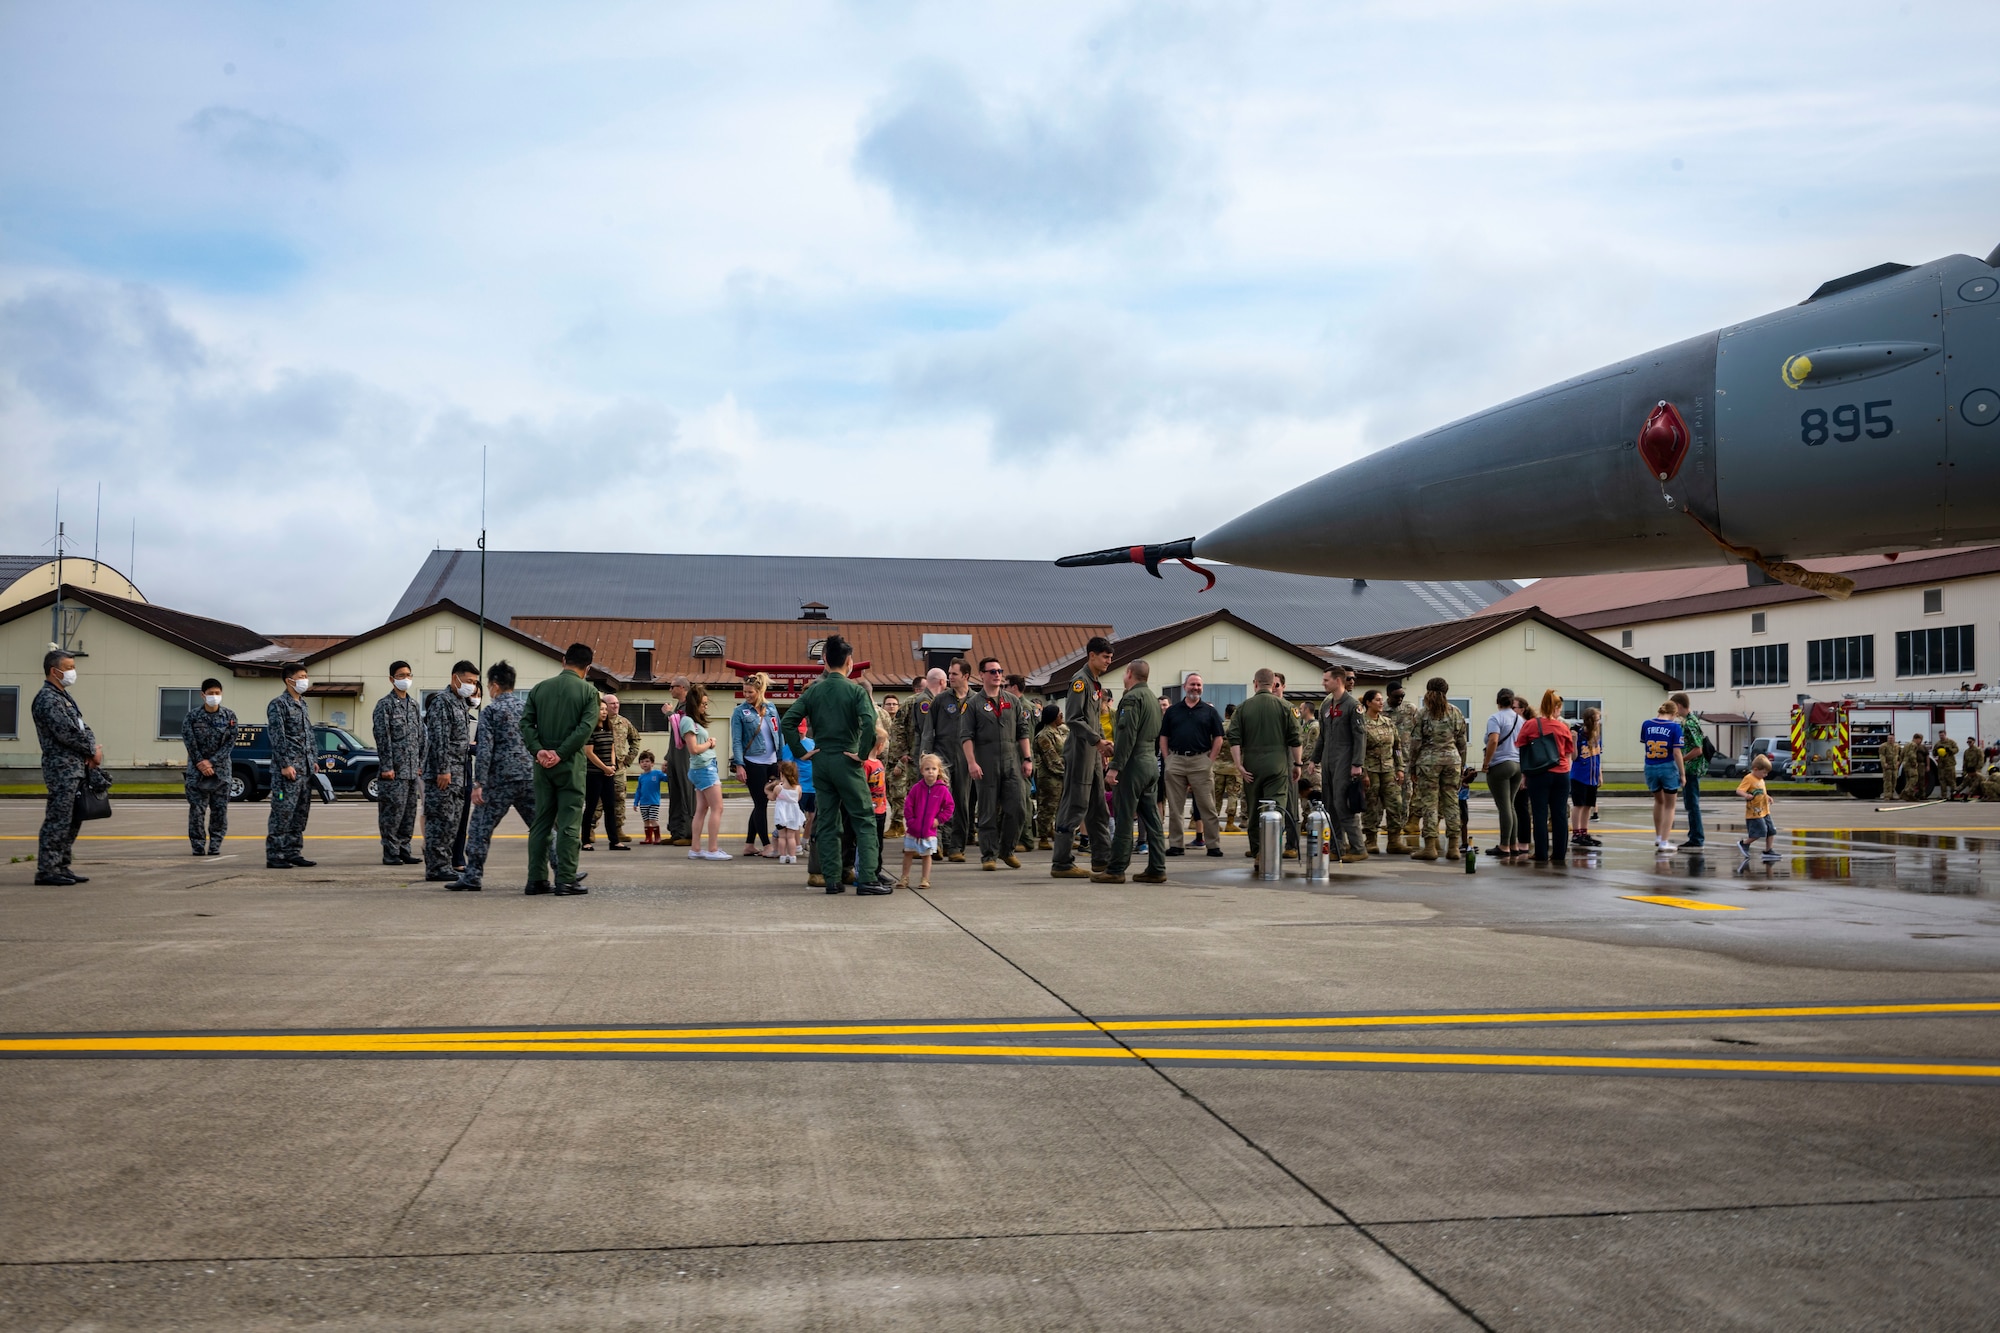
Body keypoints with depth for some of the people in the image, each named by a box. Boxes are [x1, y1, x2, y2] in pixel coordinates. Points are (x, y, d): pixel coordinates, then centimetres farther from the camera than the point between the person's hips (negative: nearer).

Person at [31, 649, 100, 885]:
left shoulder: (65, 696, 19)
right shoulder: (47, 699, -12)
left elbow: (82, 726, 19)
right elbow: (66, 732, -19)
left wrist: (94, 748, -1)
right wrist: (92, 751, -7)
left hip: (77, 768, 10)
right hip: (62, 769, -10)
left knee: (71, 821, 12)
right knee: (58, 821, -9)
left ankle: (62, 867, 17)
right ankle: (46, 870, -6)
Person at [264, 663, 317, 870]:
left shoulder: (302, 704, 17)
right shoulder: (278, 704, -8)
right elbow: (277, 736, -13)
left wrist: (312, 761, 17)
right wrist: (285, 765, -18)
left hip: (305, 767, 8)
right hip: (288, 767, -8)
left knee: (301, 812, 10)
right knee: (283, 812, -8)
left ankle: (293, 852, 16)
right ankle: (274, 855, -5)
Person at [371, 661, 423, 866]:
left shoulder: (414, 705, 16)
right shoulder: (385, 704, -5)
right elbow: (382, 736, -11)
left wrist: (421, 764, 12)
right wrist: (387, 766, -16)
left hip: (413, 770, 7)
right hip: (394, 770, -7)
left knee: (409, 811, 8)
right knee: (392, 811, -5)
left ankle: (404, 850, 15)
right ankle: (390, 853, 0)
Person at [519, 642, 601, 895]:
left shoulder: (539, 688, 8)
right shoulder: (588, 691, -3)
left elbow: (526, 722, 0)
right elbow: (586, 727, -14)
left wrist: (538, 751, -7)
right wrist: (561, 754, -14)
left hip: (542, 764, 4)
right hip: (571, 763, -4)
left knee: (540, 822, 10)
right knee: (569, 822, -1)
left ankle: (537, 879, 10)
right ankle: (566, 880, -3)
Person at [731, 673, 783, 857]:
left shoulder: (771, 707, 6)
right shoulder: (740, 712, -5)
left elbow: (778, 734, 11)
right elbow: (736, 741, -7)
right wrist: (739, 765, -14)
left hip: (771, 762, 5)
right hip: (753, 763, -5)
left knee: (761, 804, 9)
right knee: (760, 804, -2)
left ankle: (749, 845, 19)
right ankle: (767, 846, 2)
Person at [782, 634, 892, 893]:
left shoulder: (813, 690, 4)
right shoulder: (856, 690, -7)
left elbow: (788, 721, -2)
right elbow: (869, 723, -22)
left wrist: (801, 751, 4)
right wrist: (862, 753, -12)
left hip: (820, 762, 4)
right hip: (846, 761, -4)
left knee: (828, 822, 10)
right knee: (864, 820, 1)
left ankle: (831, 879, 10)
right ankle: (867, 878, -6)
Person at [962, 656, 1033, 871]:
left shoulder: (1013, 701, 13)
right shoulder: (973, 704, 4)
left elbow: (1024, 731, 14)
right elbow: (966, 736, -2)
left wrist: (1027, 759, 7)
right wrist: (971, 762, -12)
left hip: (1012, 763, 3)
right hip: (986, 765, -3)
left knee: (1015, 809, -2)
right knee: (988, 813, 1)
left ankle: (1007, 849, 15)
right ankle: (989, 855, 8)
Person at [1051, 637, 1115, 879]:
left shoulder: (1096, 683, 17)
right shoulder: (1081, 680, -12)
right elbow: (1074, 718, -20)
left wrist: (1103, 746, 15)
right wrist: (1098, 741, -22)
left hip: (1093, 754, 10)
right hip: (1080, 752, -10)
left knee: (1098, 807, 14)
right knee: (1075, 807, -8)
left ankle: (1102, 857, 21)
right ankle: (1062, 863, -5)